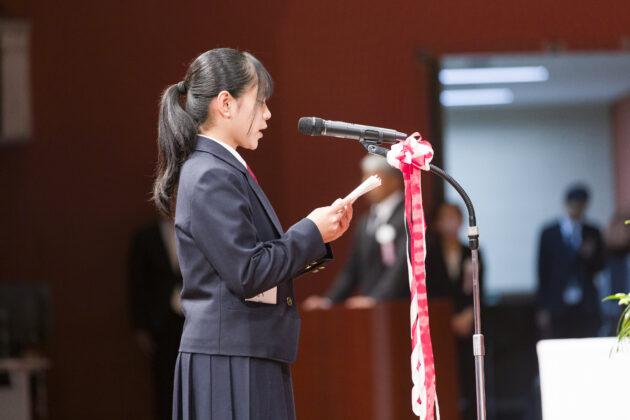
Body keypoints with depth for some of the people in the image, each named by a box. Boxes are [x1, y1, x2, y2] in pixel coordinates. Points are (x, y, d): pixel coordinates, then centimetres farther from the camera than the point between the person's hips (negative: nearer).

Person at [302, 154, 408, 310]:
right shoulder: (365, 222, 21)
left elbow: (402, 265, -15)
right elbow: (352, 270, 20)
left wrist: (374, 299, -24)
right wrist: (328, 300, 7)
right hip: (369, 309, 6)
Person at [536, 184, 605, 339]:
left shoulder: (593, 233, 11)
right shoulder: (549, 233, 4)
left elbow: (600, 267, 14)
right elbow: (543, 272, 3)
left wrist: (590, 256, -9)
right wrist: (543, 308, -2)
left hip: (586, 308, 2)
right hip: (559, 307, -2)